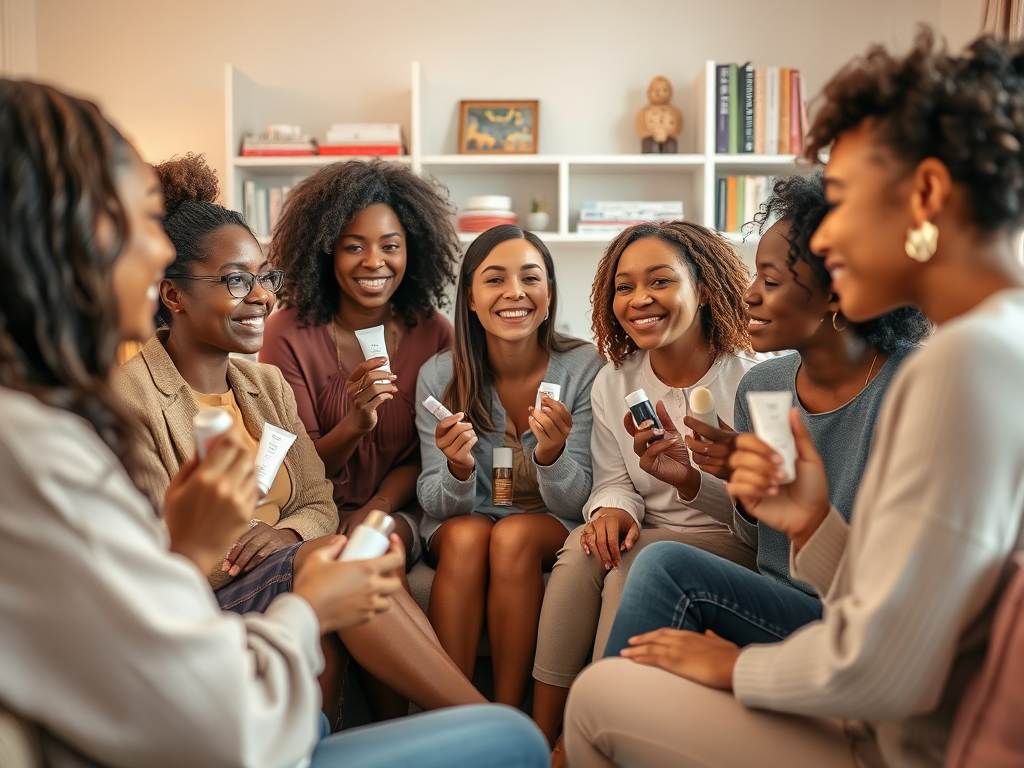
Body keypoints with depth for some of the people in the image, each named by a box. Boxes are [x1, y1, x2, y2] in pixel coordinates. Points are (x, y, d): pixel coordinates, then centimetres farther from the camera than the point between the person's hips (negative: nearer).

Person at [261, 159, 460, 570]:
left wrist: (375, 510, -15)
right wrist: (355, 424, -26)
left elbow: (425, 455, 4)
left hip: (398, 511, 1)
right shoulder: (288, 333, -6)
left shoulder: (434, 332, -1)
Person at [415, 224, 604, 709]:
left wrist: (552, 454, -34)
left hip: (551, 529, -1)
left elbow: (575, 502, -12)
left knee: (514, 536, -31)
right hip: (462, 525, 1)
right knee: (467, 536, -31)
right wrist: (458, 469, -30)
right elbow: (436, 505, -7)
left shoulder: (583, 368, -13)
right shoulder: (439, 376, -8)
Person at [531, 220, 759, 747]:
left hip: (728, 545, -4)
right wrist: (614, 509, -19)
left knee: (632, 566, -29)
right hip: (645, 537, 5)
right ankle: (542, 738, -16)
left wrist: (689, 476, -35)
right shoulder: (613, 382, 4)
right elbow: (614, 480, 6)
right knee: (584, 549, -25)